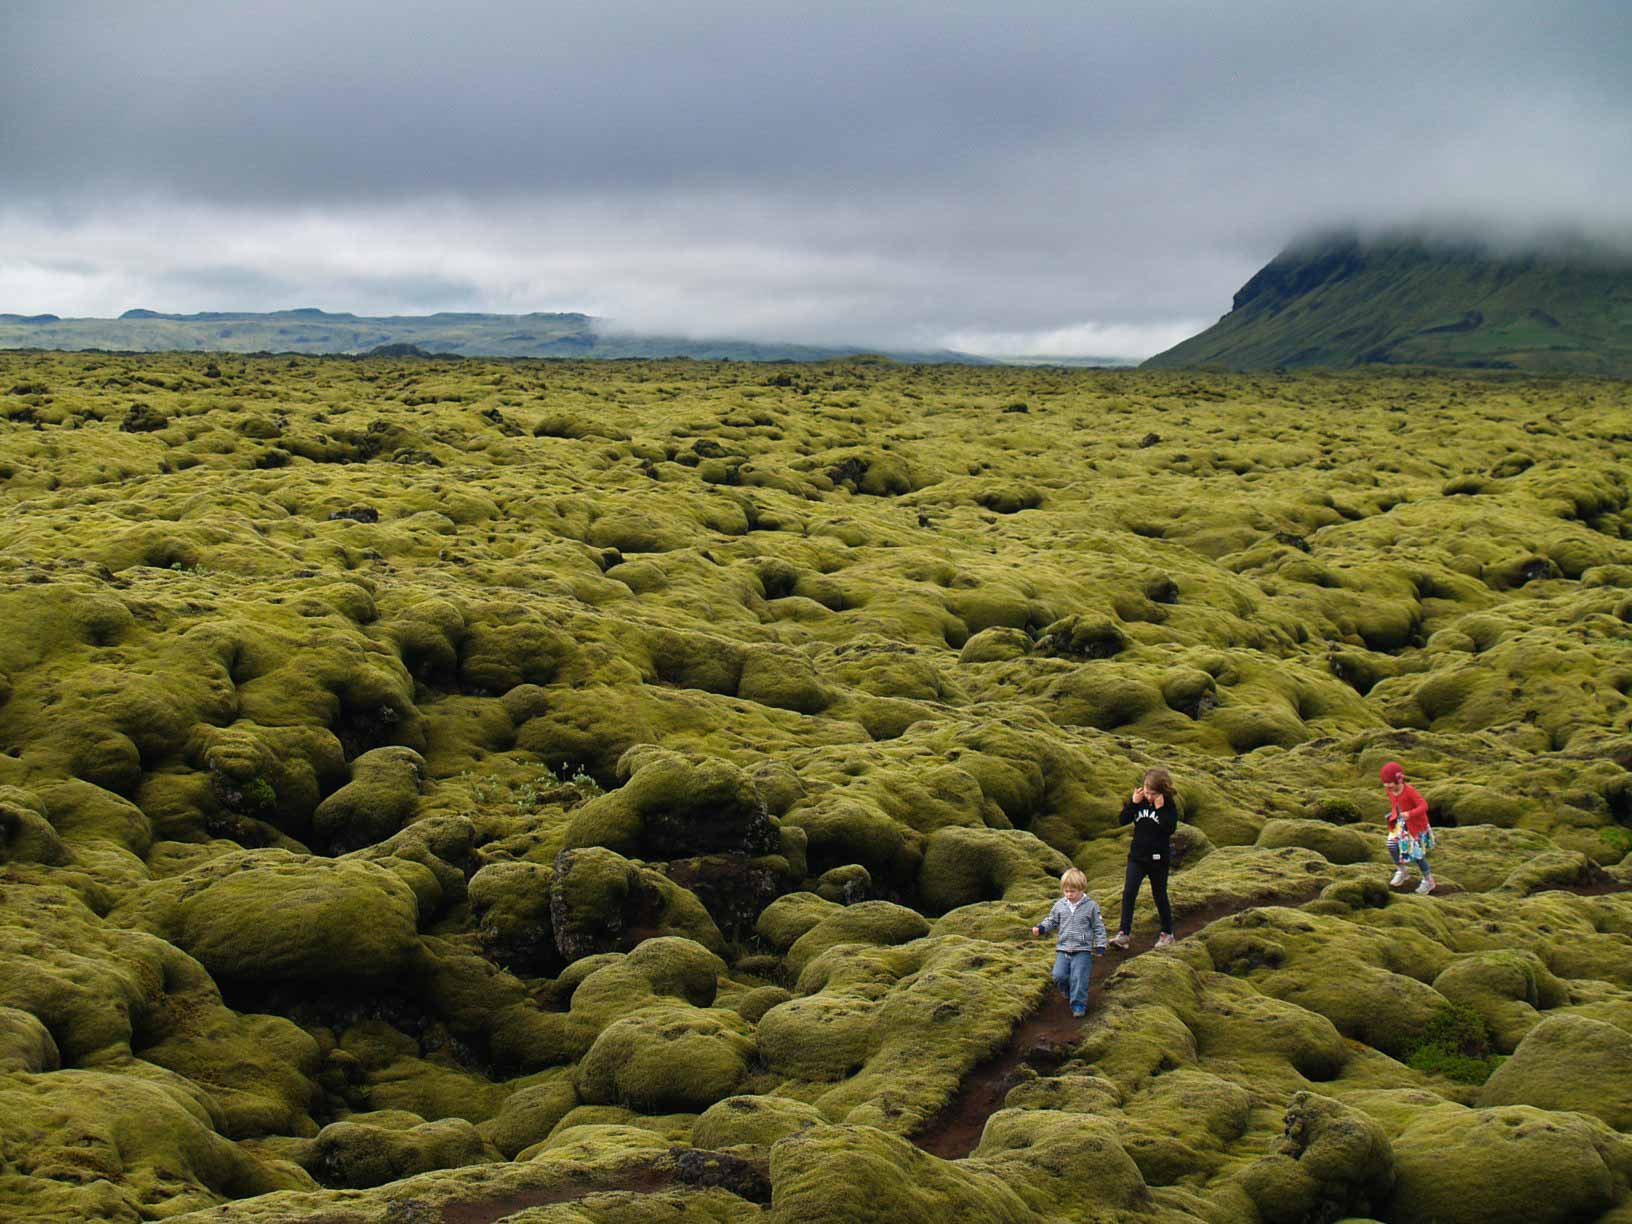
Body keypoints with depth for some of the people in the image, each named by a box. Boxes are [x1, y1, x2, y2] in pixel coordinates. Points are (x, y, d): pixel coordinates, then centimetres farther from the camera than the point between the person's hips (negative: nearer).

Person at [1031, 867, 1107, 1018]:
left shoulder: (1091, 905, -3)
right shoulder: (1060, 905, 5)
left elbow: (1098, 926, 2)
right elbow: (1052, 921, 15)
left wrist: (1100, 945, -1)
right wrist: (1040, 928, -3)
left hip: (1082, 950, -3)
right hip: (1063, 949, 3)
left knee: (1079, 977, -10)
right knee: (1059, 976, -3)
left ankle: (1079, 1003, 1)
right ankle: (1069, 993, 26)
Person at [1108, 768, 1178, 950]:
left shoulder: (1169, 806, -9)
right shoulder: (1139, 801, 1)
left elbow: (1170, 829, -20)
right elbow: (1124, 820, -2)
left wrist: (1160, 809, -25)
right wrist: (1133, 803, -13)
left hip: (1158, 858, -3)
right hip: (1137, 856, 3)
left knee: (1159, 896, 9)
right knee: (1128, 893, -9)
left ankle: (1167, 933, 25)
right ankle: (1124, 932, -6)